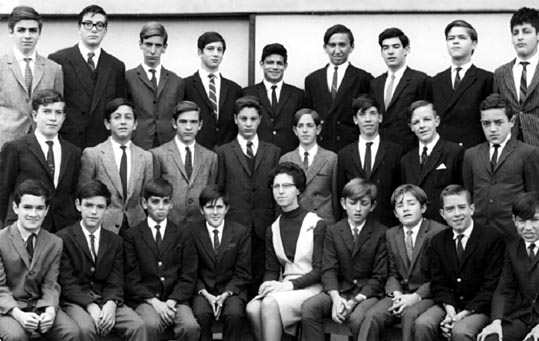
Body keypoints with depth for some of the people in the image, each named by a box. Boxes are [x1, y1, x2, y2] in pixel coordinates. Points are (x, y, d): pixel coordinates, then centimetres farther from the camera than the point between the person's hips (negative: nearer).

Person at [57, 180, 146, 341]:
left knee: (138, 326, -24)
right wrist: (90, 306, -21)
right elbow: (66, 282, -7)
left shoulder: (115, 241, 14)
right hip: (75, 302, -3)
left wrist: (111, 304, -16)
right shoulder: (63, 238, 1)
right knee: (86, 328, -36)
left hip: (107, 302, 4)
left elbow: (115, 282, 7)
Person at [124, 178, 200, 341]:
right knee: (151, 325, -35)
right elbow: (131, 279, 1)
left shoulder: (183, 236, 14)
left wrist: (171, 301, -9)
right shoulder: (131, 236, 9)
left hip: (175, 299, 2)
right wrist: (154, 301, -13)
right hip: (144, 300, -2)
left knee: (191, 327, -29)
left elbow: (188, 278, 7)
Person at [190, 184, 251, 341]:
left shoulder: (241, 232, 2)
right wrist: (206, 294, -13)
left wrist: (225, 295, -14)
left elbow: (243, 273, 1)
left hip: (231, 291, 0)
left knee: (234, 314, -32)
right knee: (200, 313, -32)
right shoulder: (192, 232, 3)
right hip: (203, 291, 0)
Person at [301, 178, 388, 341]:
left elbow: (379, 276, -5)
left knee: (358, 317, -36)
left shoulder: (381, 233, -2)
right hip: (340, 290, 4)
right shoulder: (333, 232, 9)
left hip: (368, 292, -3)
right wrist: (336, 298, -19)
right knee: (308, 307, -24)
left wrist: (355, 300, -18)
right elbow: (329, 270, 2)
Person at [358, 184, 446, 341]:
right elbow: (392, 273, 14)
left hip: (427, 295, -4)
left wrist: (416, 297, -18)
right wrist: (396, 293, -8)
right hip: (401, 294, 5)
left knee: (410, 314, -36)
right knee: (373, 315, -23)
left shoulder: (440, 232, -6)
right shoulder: (391, 235, 13)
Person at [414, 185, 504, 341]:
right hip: (450, 304, 4)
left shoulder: (493, 238, -8)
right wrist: (450, 309, -13)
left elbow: (491, 286, -11)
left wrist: (464, 313, -18)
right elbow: (438, 282, 7)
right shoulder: (437, 241, 8)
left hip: (479, 308, -4)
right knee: (422, 324, -23)